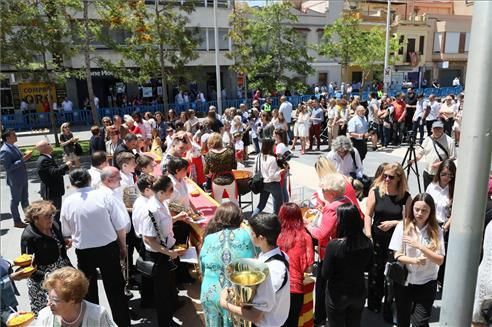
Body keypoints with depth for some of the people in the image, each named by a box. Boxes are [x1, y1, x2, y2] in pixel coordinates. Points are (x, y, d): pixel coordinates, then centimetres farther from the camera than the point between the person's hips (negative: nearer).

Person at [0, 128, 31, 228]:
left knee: (25, 198, 20)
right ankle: (17, 221, 23)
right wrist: (22, 160, -28)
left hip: (23, 178, 8)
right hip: (15, 180, -8)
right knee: (15, 201, 8)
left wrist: (25, 157, 2)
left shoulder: (14, 146, 5)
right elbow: (8, 167, -25)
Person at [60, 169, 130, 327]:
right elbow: (120, 226, -11)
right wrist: (123, 246, 4)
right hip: (108, 248, -1)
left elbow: (66, 233, 3)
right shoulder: (103, 195, -13)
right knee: (115, 289, 14)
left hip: (83, 251, 1)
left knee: (89, 291, 22)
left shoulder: (67, 202, -8)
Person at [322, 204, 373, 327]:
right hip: (359, 293, 4)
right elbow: (367, 267, 6)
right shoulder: (368, 243, -12)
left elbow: (325, 274, -17)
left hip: (337, 295, -4)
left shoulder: (334, 245, -27)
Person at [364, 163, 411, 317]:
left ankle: (389, 310, 25)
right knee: (375, 273, 12)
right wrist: (368, 236, -9)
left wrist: (393, 223, -16)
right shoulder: (375, 191, -4)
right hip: (377, 239, 0)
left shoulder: (405, 196, -3)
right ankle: (373, 306, 32)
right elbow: (368, 215, -4)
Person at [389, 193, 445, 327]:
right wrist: (414, 260, -27)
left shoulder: (436, 230, -6)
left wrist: (420, 246, -24)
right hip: (404, 281, 0)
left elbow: (440, 260, -11)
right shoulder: (403, 226, -9)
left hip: (427, 282, 0)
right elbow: (397, 256, -9)